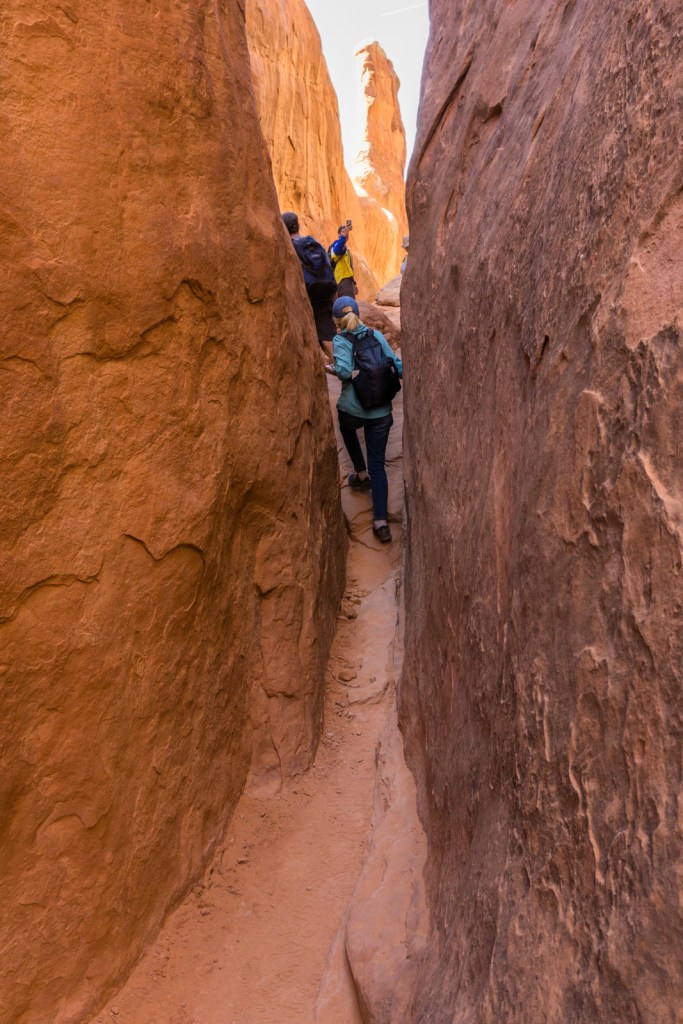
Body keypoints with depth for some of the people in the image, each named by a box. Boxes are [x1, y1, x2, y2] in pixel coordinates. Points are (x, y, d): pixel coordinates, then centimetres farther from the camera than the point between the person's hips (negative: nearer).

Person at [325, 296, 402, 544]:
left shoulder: (341, 340, -6)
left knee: (347, 426, 37)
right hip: (381, 411, 2)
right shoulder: (376, 335, 5)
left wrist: (329, 368, -3)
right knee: (378, 465, 7)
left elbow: (345, 371, -21)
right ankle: (381, 521, -2)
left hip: (352, 409, -2)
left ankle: (361, 474, 38)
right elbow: (396, 365, 1)